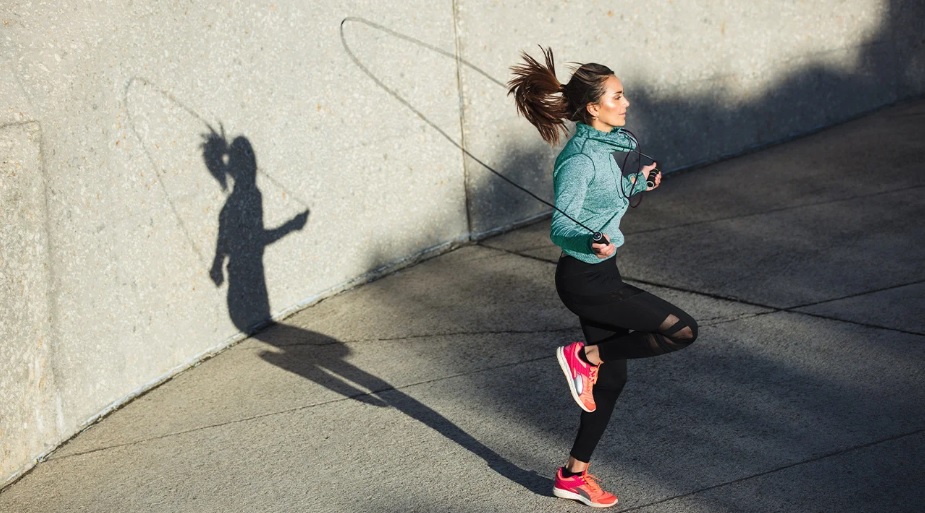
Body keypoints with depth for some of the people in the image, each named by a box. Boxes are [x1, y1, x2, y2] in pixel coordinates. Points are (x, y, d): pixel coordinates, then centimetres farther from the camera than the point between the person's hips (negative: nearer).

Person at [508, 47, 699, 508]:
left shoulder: (616, 142, 6)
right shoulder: (579, 159, -21)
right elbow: (560, 228, -25)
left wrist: (640, 182, 9)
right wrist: (593, 243, -43)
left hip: (600, 273, 9)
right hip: (586, 279, -9)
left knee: (611, 379, 15)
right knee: (682, 330, -13)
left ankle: (574, 476, 28)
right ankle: (585, 355, 1)